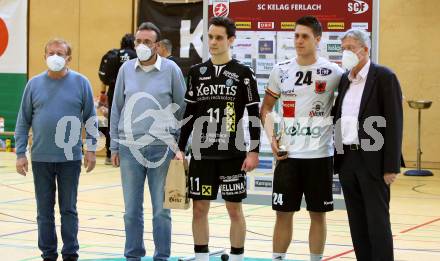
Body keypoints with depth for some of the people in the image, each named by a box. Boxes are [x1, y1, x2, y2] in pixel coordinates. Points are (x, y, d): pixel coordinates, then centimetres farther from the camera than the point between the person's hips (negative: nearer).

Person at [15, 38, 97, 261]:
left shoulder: (81, 83, 0)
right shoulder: (34, 84, 3)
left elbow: (90, 119, 3)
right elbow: (23, 121, 5)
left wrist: (91, 149, -3)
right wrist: (20, 153, 0)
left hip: (70, 158, -1)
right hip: (41, 159, 1)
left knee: (68, 209, 7)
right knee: (44, 210, 8)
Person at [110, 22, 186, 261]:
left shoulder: (171, 70, -1)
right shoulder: (126, 69, 6)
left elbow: (182, 109, 4)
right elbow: (116, 109, 11)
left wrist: (181, 147, 2)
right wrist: (114, 146, 8)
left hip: (162, 148, -2)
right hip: (130, 148, 2)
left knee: (161, 210, 4)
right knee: (132, 210, 8)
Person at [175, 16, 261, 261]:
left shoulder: (244, 73, -2)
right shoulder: (197, 72, 7)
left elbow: (254, 115, -2)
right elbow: (190, 114, 11)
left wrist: (254, 151, -9)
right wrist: (181, 148, 6)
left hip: (233, 153, -3)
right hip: (202, 152, 3)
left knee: (234, 208, 2)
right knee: (199, 208, 5)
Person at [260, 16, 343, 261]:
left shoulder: (333, 72, -3)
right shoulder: (281, 71, 4)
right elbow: (266, 107, 14)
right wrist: (272, 137, 1)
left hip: (320, 155, -2)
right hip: (288, 155, 2)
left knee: (318, 213, 6)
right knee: (283, 213, 5)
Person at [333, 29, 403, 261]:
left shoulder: (384, 77, -8)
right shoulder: (344, 79, 12)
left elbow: (394, 123, -12)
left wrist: (391, 166, -16)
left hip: (373, 161, -6)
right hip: (347, 159, 6)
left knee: (377, 220, -5)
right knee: (357, 221, 9)